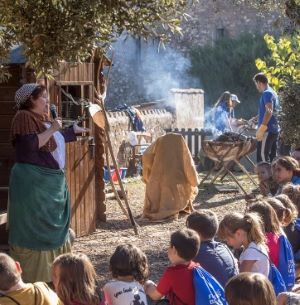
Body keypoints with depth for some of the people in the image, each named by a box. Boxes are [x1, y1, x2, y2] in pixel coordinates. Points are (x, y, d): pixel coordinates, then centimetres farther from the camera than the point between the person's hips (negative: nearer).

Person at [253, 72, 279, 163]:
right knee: (272, 156, 9)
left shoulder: (266, 93, -12)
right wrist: (255, 119, 39)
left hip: (267, 130, -10)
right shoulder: (273, 93, 19)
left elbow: (269, 111, -24)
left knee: (262, 156, -10)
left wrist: (261, 129, -26)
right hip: (274, 130, 10)